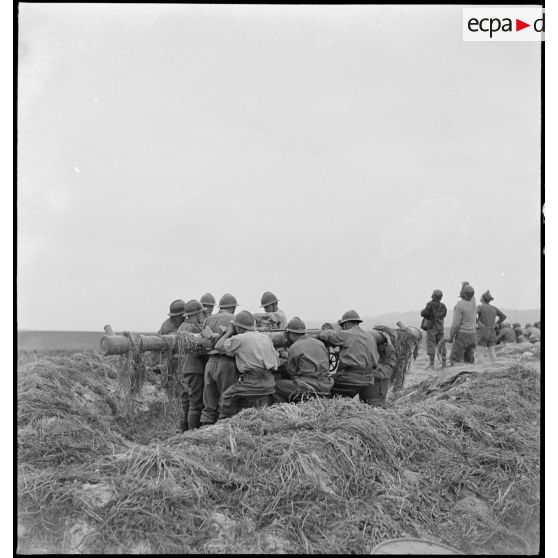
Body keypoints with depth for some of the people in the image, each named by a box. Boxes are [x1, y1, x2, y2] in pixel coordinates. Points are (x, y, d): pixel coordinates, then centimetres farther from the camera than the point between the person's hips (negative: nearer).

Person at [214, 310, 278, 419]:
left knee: (227, 397, 11)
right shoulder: (266, 337, 15)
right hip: (269, 382, 6)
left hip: (251, 381, -6)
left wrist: (229, 332, 19)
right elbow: (276, 361, 15)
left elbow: (218, 347, 8)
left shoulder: (239, 339, -4)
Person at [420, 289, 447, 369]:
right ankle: (444, 362, 8)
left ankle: (431, 364, -5)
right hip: (440, 328, 5)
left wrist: (422, 311, 2)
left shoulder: (430, 304, -13)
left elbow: (424, 313, -18)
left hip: (431, 327, -5)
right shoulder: (443, 306, 4)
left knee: (431, 345, -2)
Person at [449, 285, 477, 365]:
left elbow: (456, 324, -17)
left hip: (462, 335, -7)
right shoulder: (473, 301, 3)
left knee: (455, 360, -4)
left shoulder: (459, 305, -16)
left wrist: (451, 337, -9)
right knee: (469, 360, 9)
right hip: (472, 335, 7)